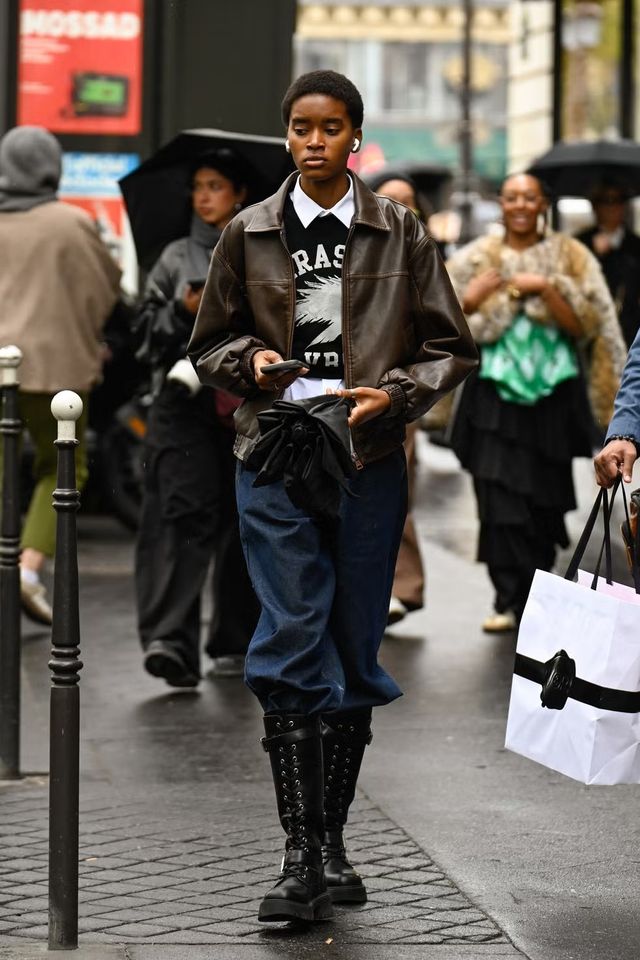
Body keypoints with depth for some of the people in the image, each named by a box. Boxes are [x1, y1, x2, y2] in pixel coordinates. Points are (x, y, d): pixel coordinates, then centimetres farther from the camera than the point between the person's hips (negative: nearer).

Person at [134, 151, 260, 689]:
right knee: (185, 513, -15)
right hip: (185, 402, -1)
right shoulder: (176, 260, 13)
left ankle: (236, 643, 18)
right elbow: (148, 331, 11)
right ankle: (170, 640, -25)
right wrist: (183, 311, -6)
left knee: (245, 521, 6)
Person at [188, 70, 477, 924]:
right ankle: (301, 856, -9)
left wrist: (392, 394, -9)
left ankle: (331, 844, 18)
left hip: (369, 462, 1)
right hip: (276, 462, -1)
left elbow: (451, 350, 8)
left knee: (355, 655, 6)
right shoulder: (249, 236, 6)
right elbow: (209, 345, 15)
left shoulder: (400, 234, 5)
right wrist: (253, 361, -6)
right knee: (291, 648, -10)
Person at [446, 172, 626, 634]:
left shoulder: (570, 257, 5)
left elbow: (585, 325, -4)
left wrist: (545, 289, -16)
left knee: (545, 499, 6)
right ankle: (509, 600, -9)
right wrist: (470, 300, -13)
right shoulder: (478, 258, 7)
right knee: (499, 497, -11)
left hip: (553, 393, 0)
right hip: (495, 393, 0)